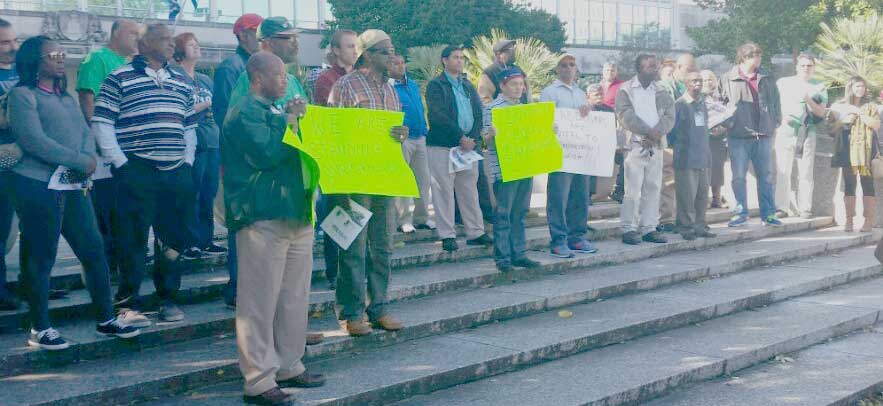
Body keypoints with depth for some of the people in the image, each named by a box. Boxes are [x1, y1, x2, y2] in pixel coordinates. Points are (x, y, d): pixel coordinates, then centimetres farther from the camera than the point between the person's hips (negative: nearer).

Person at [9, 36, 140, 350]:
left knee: (94, 251, 7)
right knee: (40, 258, -1)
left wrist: (88, 161, -10)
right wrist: (80, 161, -15)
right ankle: (40, 329, 8)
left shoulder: (66, 97, 19)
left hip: (73, 185, 7)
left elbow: (85, 133, 12)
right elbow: (34, 141, -16)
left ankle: (105, 319, 17)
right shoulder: (23, 95, -5)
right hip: (38, 186, -7)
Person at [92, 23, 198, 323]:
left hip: (176, 173, 5)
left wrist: (188, 162, 11)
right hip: (137, 172, -5)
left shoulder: (181, 83, 18)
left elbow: (189, 126, 24)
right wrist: (120, 163, -9)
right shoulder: (120, 79, 0)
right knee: (133, 238, -2)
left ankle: (167, 298, 19)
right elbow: (101, 123, -4)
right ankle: (129, 300, 8)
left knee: (174, 240, 8)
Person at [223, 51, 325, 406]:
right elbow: (265, 152, -21)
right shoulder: (245, 112, -9)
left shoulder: (275, 111, 21)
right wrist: (289, 121, -12)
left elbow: (295, 150, 25)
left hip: (295, 215, 10)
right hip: (263, 218, -10)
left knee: (294, 297, 14)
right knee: (259, 301, -5)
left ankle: (288, 366, 26)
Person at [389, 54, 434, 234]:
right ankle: (403, 220, 5)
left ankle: (421, 217, 18)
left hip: (419, 138, 7)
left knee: (424, 179, 9)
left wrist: (425, 131, 16)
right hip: (401, 140, -7)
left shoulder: (413, 85, 14)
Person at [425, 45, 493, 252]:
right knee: (444, 191, -3)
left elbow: (479, 112, 14)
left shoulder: (468, 85, 18)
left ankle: (475, 232, 15)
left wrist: (474, 139, -2)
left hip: (468, 145, 6)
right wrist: (460, 137, -15)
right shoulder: (436, 85, -2)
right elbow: (438, 116, -14)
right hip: (442, 146, -6)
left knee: (470, 190, 9)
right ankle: (447, 235, 2)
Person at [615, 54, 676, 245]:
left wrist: (656, 133, -13)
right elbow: (625, 116, -10)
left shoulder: (661, 91, 15)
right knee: (633, 188, -8)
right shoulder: (626, 90, 2)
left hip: (656, 146, 5)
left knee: (653, 188, 5)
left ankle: (649, 228, 11)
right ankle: (629, 229, -4)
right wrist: (648, 132, -16)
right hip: (635, 145, -5)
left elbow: (669, 116, 5)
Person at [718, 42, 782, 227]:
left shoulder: (767, 79, 9)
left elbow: (775, 101, 16)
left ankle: (768, 213, 13)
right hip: (738, 136, -3)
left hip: (763, 135, 3)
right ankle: (741, 213, 10)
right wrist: (724, 123, -6)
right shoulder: (727, 79, -1)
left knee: (766, 176, 6)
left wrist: (776, 122, 7)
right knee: (738, 177, 2)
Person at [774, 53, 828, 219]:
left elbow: (821, 112, 5)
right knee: (783, 172, -6)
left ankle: (805, 208, 3)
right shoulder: (783, 83, 11)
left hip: (807, 132, 1)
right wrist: (781, 117, -9)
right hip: (786, 131, -1)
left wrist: (808, 100, -11)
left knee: (806, 172, 0)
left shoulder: (819, 87, 12)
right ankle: (782, 207, -4)